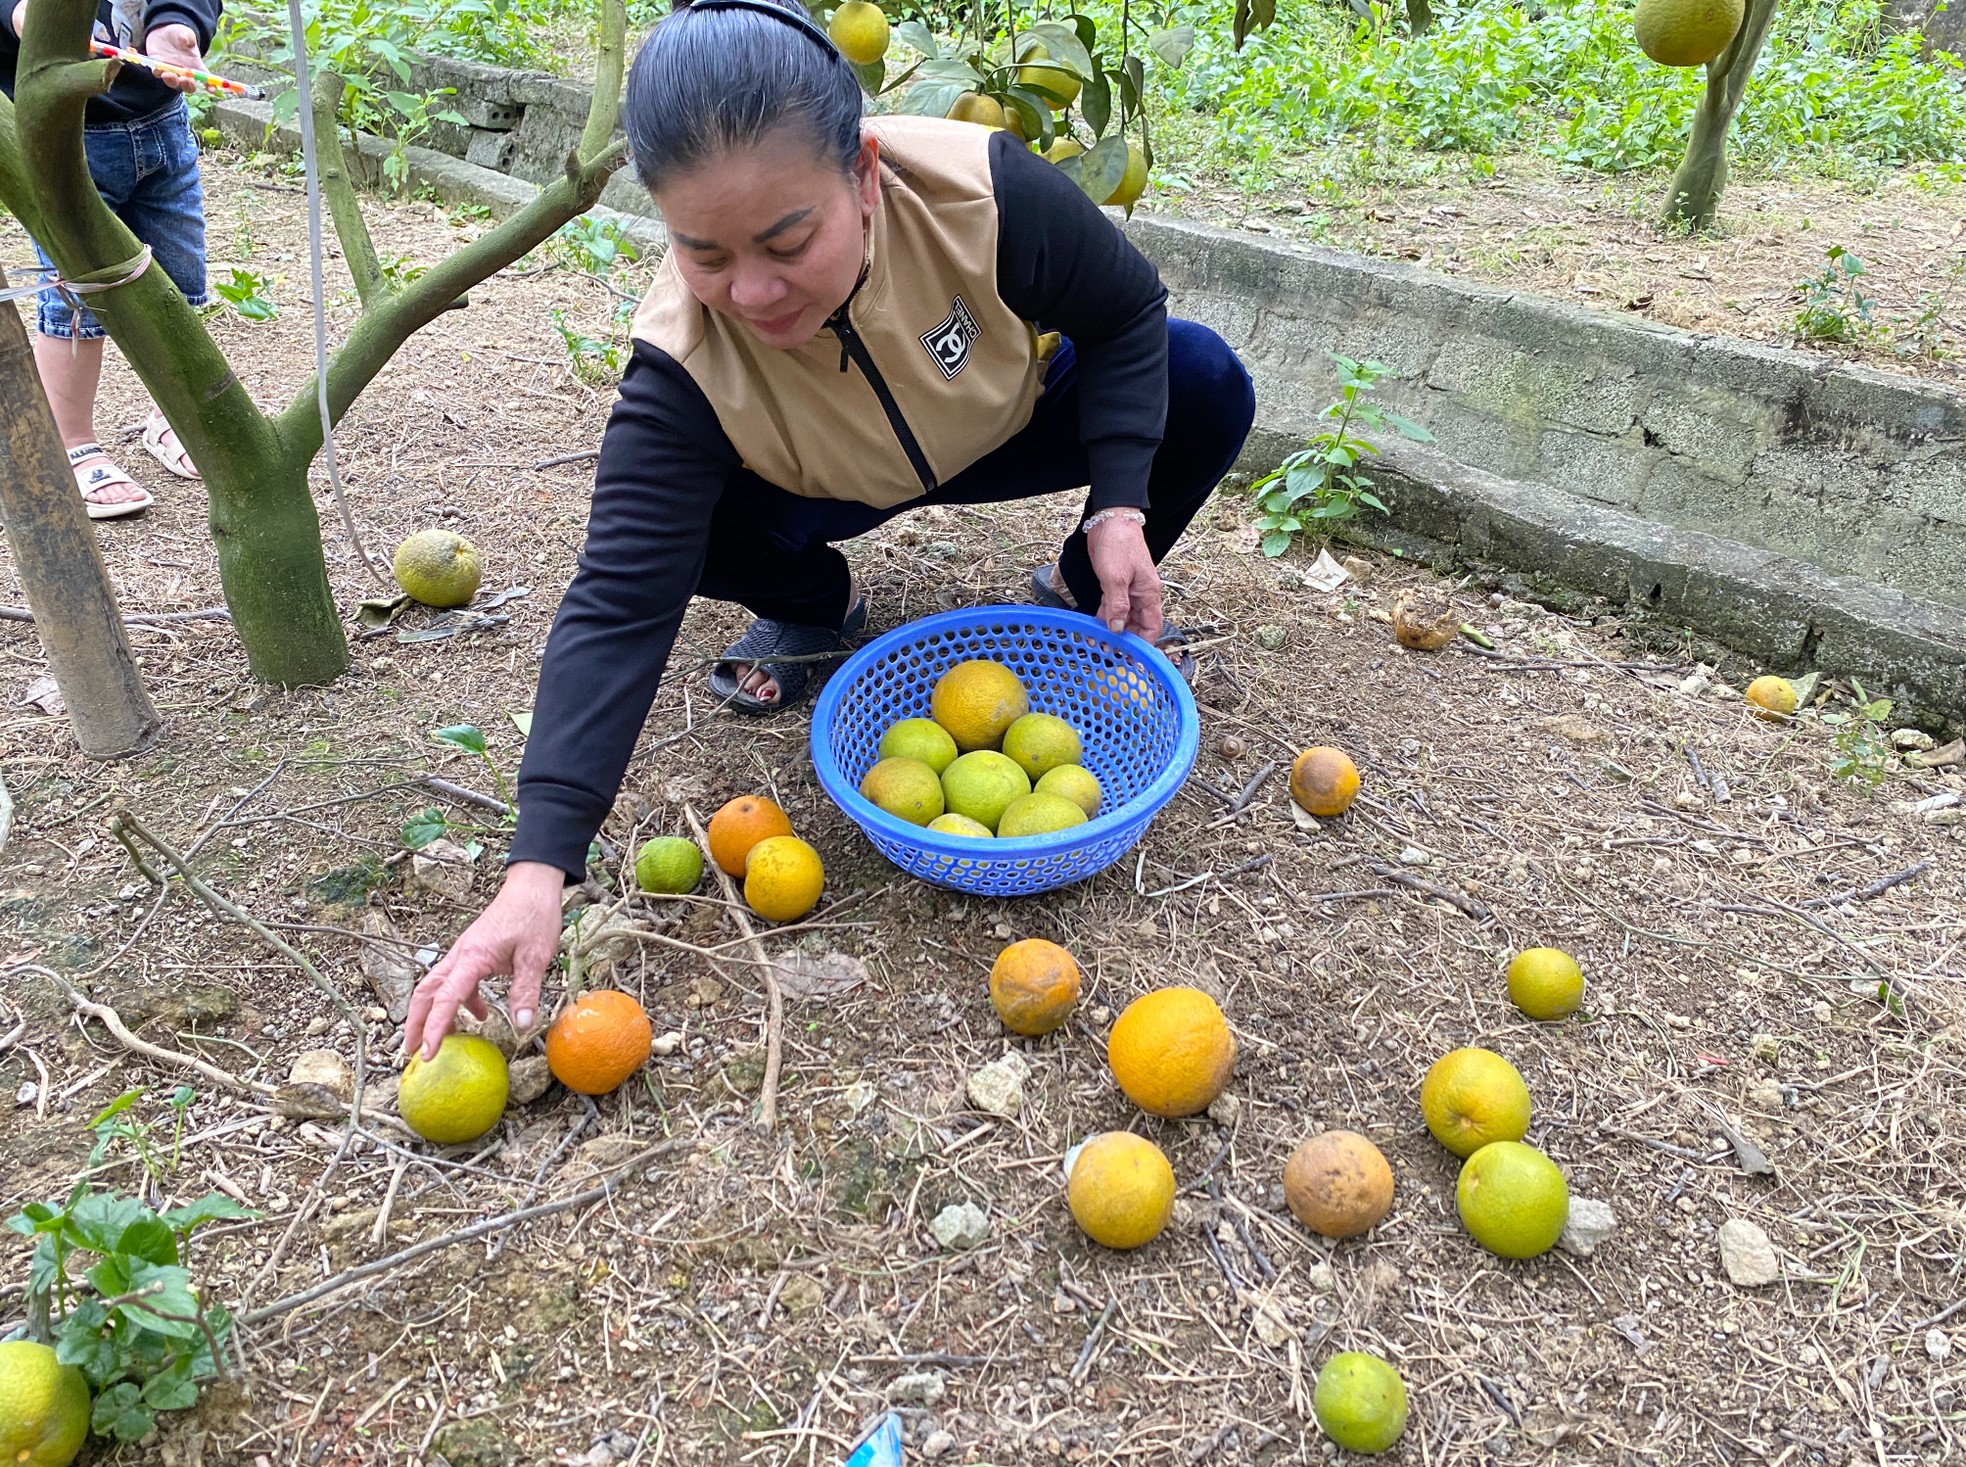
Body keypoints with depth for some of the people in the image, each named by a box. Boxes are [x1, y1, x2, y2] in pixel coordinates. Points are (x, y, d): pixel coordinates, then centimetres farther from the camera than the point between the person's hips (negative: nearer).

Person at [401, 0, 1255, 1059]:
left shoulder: (978, 189, -36)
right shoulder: (683, 364, -34)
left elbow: (1126, 311, -17)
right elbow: (618, 606, -38)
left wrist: (1121, 505, -29)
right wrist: (538, 870, -46)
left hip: (1020, 420, 1)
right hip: (846, 486, 0)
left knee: (1207, 386, -24)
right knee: (699, 527, -29)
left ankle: (1086, 596, 3)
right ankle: (816, 607, 6)